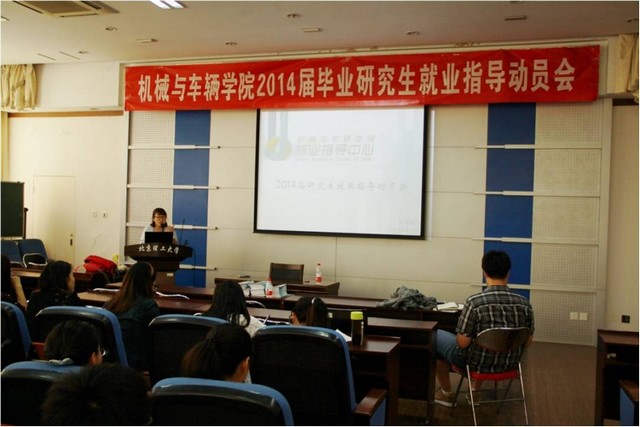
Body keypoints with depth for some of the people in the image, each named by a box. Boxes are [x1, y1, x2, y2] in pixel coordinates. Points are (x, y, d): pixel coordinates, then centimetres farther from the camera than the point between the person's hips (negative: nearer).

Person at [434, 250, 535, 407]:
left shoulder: (474, 302, -25)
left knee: (434, 336, 20)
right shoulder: (525, 303, -12)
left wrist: (460, 334, 1)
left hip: (478, 363, -5)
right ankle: (475, 392, 40)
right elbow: (527, 341, -1)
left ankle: (447, 394, 31)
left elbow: (463, 343, -21)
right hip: (509, 363, 5)